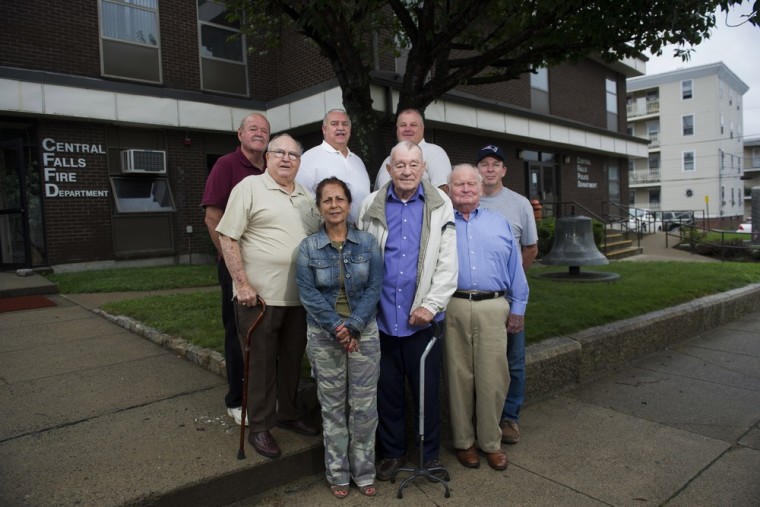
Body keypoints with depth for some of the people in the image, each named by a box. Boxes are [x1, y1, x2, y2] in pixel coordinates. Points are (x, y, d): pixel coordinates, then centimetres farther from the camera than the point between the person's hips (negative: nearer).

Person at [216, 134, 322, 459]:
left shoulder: (306, 196, 14)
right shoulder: (250, 187, -4)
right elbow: (227, 237, -9)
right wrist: (242, 283, -14)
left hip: (299, 296, 6)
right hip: (259, 295, -5)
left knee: (292, 359, 16)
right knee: (261, 362, 5)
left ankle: (288, 413, 35)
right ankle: (259, 427, 21)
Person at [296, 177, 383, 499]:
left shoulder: (367, 243, 0)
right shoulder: (308, 248, -2)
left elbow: (374, 288, -5)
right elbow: (309, 294, -7)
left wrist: (354, 326, -15)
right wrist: (337, 327, -16)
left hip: (364, 333, 1)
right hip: (324, 336, 0)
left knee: (364, 406, 6)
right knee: (333, 406, 10)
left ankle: (364, 471, 25)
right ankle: (337, 474, 26)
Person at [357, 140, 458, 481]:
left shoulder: (440, 205, 3)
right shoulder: (371, 205, 6)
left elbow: (448, 262, -1)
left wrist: (431, 305, -8)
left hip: (421, 316, -1)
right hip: (381, 315, 1)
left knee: (427, 388, 8)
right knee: (387, 388, 12)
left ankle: (430, 453, 28)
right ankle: (392, 452, 31)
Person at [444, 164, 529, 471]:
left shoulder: (500, 223, 15)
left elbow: (515, 269, 13)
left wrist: (518, 308, 10)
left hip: (493, 309, 1)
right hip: (452, 310, -1)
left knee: (493, 378, 3)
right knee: (459, 377, 6)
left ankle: (491, 442, 21)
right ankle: (463, 442, 23)